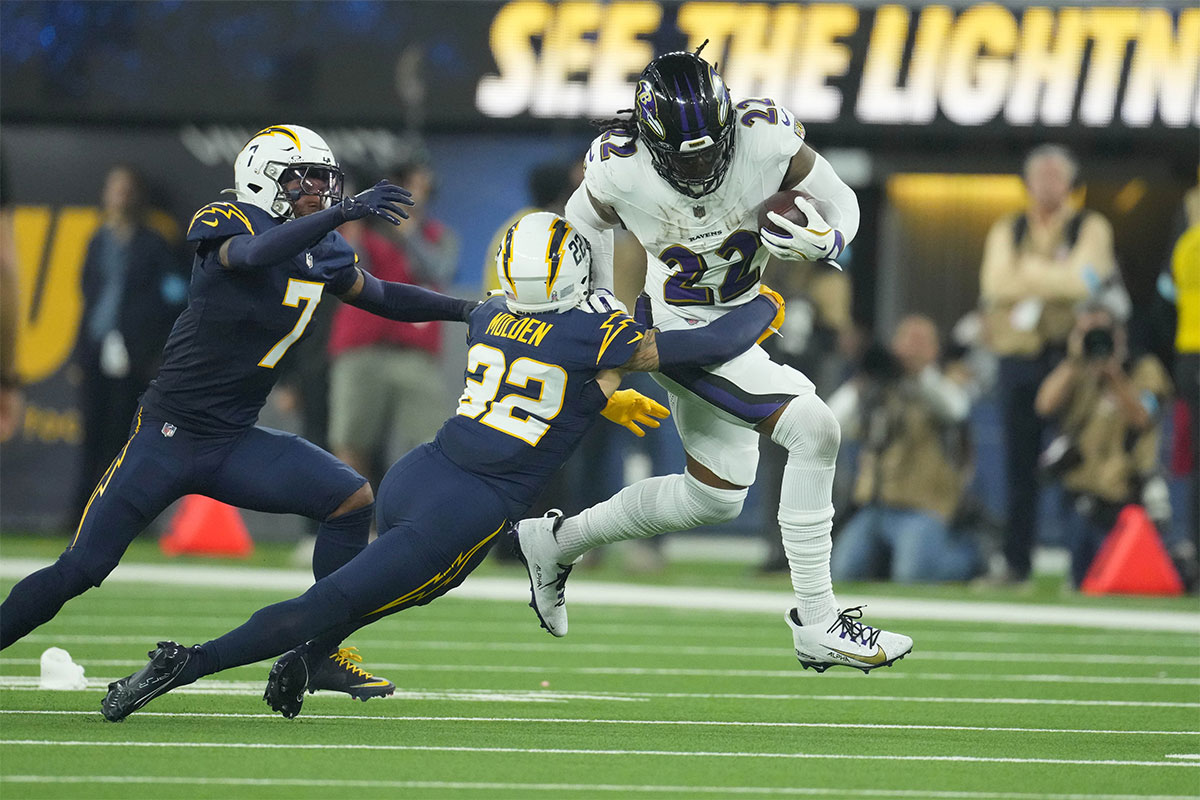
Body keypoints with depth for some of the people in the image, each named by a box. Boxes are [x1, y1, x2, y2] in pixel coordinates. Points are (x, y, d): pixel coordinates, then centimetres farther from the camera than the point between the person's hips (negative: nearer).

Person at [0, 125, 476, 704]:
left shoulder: (323, 255, 8)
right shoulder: (225, 225, -13)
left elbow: (383, 298, 24)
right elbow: (254, 254, -37)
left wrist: (471, 309, 15)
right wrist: (342, 212, -46)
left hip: (234, 443, 6)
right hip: (169, 434, -6)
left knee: (353, 500, -9)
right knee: (79, 570, -7)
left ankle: (321, 654, -1)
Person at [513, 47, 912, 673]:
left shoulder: (764, 139, -22)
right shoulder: (621, 170, -25)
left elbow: (841, 204, -9)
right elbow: (587, 223, -1)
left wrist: (822, 241, -31)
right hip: (685, 333, -6)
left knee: (714, 499, 20)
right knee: (814, 432, -22)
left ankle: (556, 542, 38)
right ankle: (816, 625, -15)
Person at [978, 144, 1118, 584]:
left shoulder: (1091, 228, 5)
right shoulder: (1006, 231, 14)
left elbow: (1083, 280, -12)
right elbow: (996, 282, -3)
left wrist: (1028, 272, -7)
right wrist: (1059, 277, -10)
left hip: (1071, 353, -3)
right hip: (1018, 355, 3)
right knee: (1020, 462, 2)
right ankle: (1016, 561, 7)